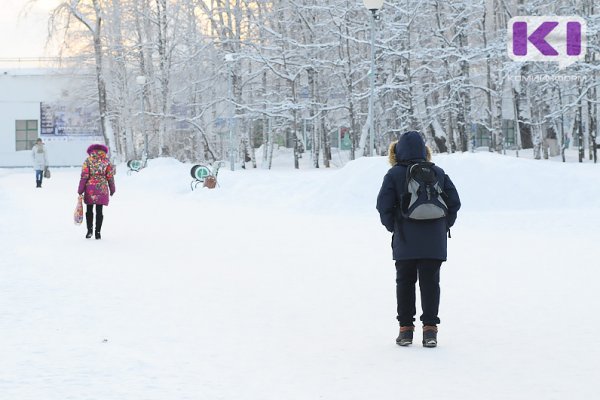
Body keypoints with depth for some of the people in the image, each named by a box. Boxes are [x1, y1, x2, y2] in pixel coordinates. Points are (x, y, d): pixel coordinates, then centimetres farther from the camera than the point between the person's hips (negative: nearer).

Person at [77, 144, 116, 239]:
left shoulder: (88, 161, -1)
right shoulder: (106, 161, 3)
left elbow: (84, 176, -4)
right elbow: (110, 176, 3)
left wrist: (80, 190, 0)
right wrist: (112, 189, 14)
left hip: (90, 188, -1)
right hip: (102, 188, 1)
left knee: (89, 210, 12)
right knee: (99, 211, 5)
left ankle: (89, 230, 5)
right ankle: (97, 232, 3)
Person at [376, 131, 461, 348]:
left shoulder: (394, 174, -4)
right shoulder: (438, 173, 5)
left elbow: (384, 205, -8)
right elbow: (454, 202, 4)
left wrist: (392, 227, 7)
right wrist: (444, 225, 15)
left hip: (405, 241, -1)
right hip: (434, 241, 2)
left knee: (405, 283, 9)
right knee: (430, 283, 5)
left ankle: (406, 328, 9)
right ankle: (430, 328, -1)